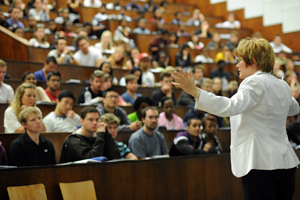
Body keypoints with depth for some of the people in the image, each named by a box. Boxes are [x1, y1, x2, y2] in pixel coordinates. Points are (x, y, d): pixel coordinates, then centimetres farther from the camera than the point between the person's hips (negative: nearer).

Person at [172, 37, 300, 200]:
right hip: (286, 162, 9)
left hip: (261, 164, -8)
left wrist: (195, 92, -32)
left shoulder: (255, 83, -12)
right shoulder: (282, 86, 14)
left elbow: (231, 106, -28)